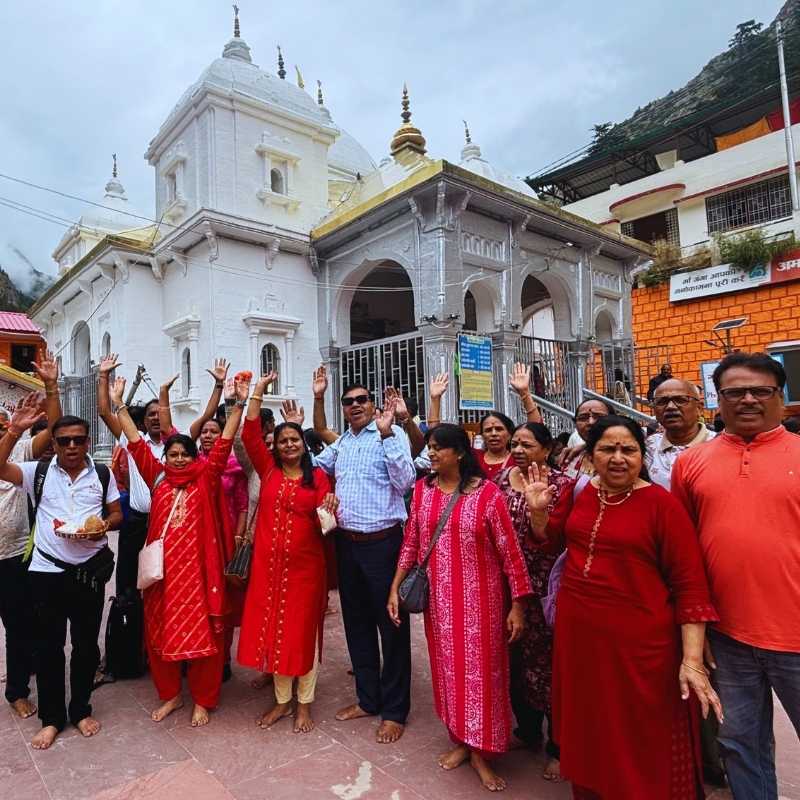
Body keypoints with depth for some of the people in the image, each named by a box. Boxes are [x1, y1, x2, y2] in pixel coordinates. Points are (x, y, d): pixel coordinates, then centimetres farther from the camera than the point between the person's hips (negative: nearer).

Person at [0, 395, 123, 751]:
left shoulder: (103, 474, 2)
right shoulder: (38, 472, 0)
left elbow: (116, 513, 7)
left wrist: (103, 526, -15)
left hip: (89, 571, 1)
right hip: (47, 571, 0)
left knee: (86, 644, 11)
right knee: (47, 646, 9)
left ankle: (81, 709, 30)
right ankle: (51, 717, 27)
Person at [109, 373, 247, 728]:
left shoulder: (206, 478, 1)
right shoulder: (157, 477, 7)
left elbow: (223, 444, -7)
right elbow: (136, 443, 7)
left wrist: (238, 404, -14)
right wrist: (119, 404, 6)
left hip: (198, 566, -3)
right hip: (163, 566, 3)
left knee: (202, 632, 4)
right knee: (161, 631, 13)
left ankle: (202, 700, 22)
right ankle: (170, 695, 33)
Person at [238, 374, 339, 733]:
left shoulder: (317, 476, -1)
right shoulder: (268, 470, 4)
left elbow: (323, 521, -3)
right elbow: (249, 435, -5)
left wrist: (330, 508, -26)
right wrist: (258, 391, -6)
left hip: (305, 564, -2)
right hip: (269, 562, 2)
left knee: (304, 630, 8)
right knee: (273, 629, 11)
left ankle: (304, 704, 26)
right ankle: (282, 700, 30)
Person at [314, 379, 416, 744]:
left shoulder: (392, 434, -7)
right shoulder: (340, 444, 13)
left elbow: (405, 481, -19)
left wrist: (386, 434, -24)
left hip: (382, 543, -6)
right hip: (347, 543, 7)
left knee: (391, 626, 5)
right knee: (357, 624, 17)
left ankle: (394, 711, 21)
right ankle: (367, 698, 35)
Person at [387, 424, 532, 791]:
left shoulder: (487, 493, -15)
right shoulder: (422, 489, -1)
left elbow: (510, 551, -12)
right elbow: (410, 542, 5)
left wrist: (517, 605, -11)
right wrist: (394, 588, 3)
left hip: (479, 598, -4)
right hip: (438, 597, 4)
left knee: (480, 668, 7)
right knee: (447, 666, 15)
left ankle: (481, 752, 28)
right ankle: (458, 740, 36)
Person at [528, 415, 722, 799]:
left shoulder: (662, 503, -13)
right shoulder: (579, 492, 1)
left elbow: (690, 584, -13)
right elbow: (547, 537, 17)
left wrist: (692, 659, -17)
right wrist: (538, 510, -3)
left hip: (637, 641, -5)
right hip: (577, 632, 5)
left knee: (642, 744, 12)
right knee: (588, 729, 23)